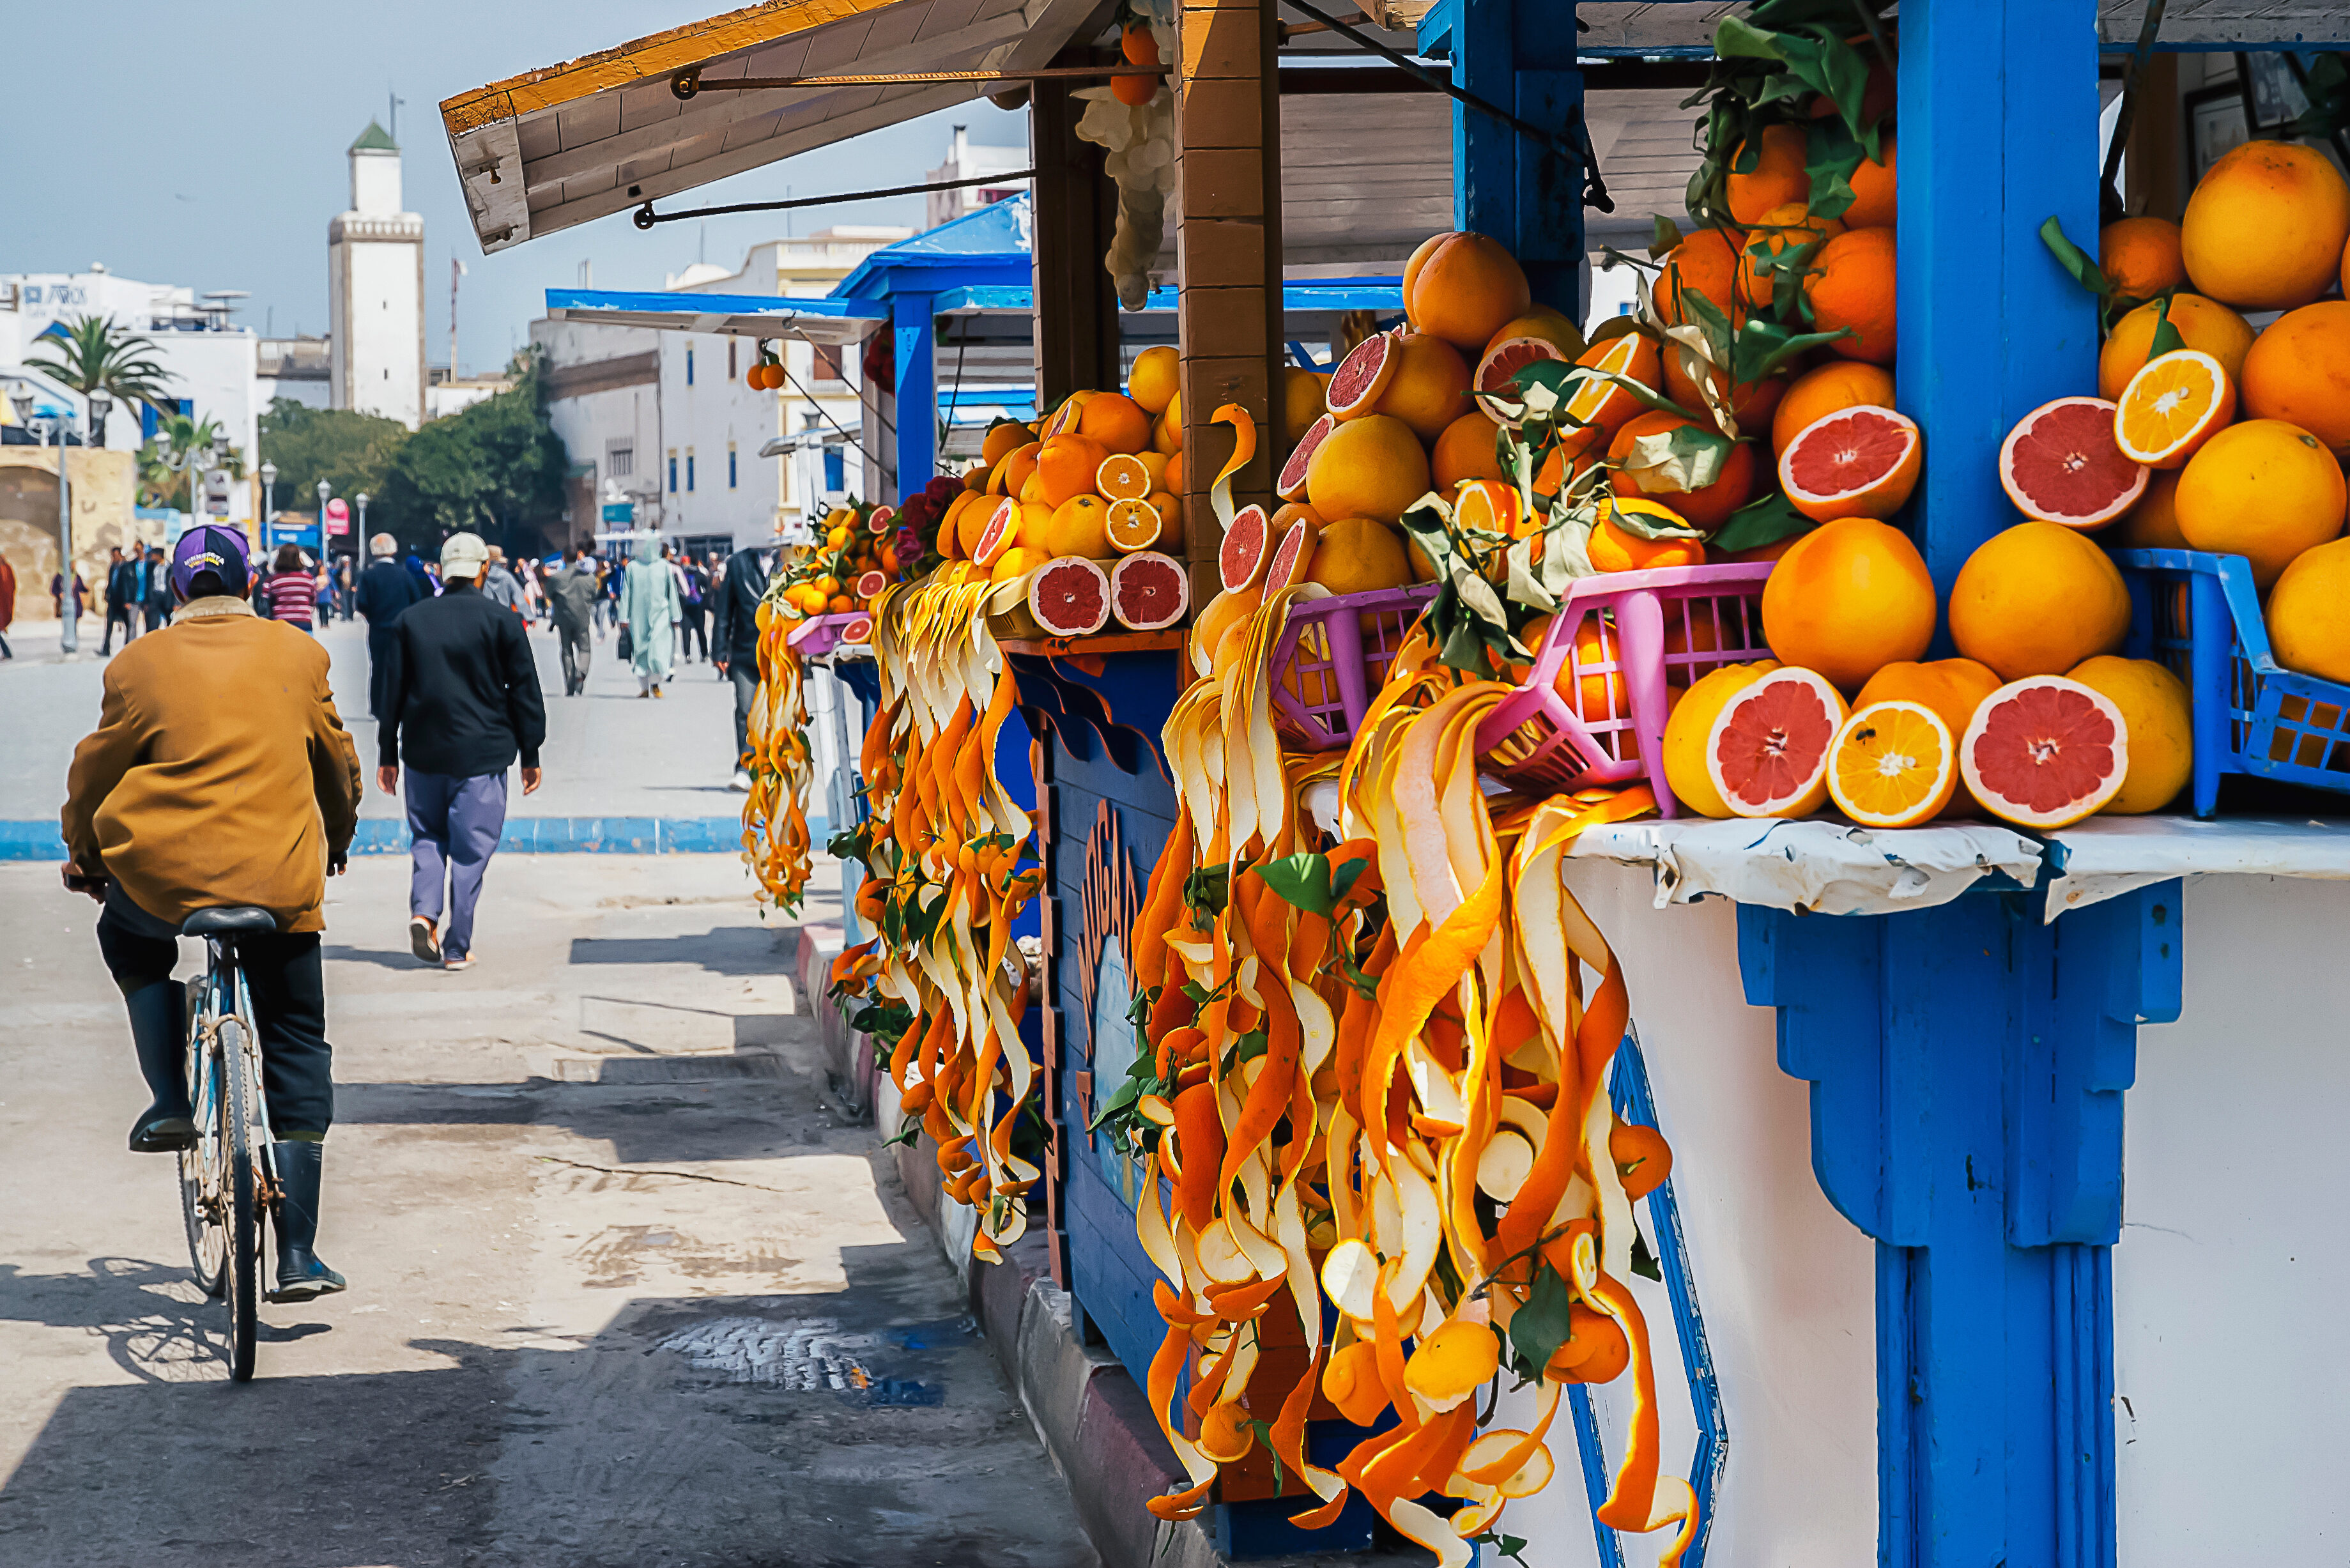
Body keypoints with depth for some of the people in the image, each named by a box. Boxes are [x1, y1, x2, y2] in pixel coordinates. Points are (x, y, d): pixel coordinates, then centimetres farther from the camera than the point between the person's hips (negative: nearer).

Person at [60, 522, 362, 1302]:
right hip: (280, 882, 1)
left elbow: (95, 770, 11)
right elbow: (336, 760, 19)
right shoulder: (297, 657, 6)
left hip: (164, 875, -1)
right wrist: (339, 836, 39)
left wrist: (83, 855, 29)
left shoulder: (141, 666, 1)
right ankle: (296, 1253, 7)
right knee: (297, 1058, 12)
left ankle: (170, 1101, 19)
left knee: (128, 935, 35)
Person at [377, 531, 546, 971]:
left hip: (423, 751, 3)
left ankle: (423, 910, -4)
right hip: (482, 753, -3)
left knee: (427, 834, 19)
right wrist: (530, 755, 7)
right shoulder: (502, 621, -7)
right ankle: (457, 948, 5)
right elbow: (525, 691, -2)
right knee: (471, 847, 4)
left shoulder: (411, 619, 0)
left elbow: (393, 690, 4)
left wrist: (387, 753, 13)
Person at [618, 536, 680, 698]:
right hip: (639, 616, 1)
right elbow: (626, 593, 7)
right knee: (641, 651, 1)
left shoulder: (664, 566, 6)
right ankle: (644, 687, 9)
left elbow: (672, 592, 9)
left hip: (660, 613, -1)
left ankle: (655, 683, 3)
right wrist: (624, 617, 2)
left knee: (658, 649, -13)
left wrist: (674, 616, 7)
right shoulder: (632, 567, 6)